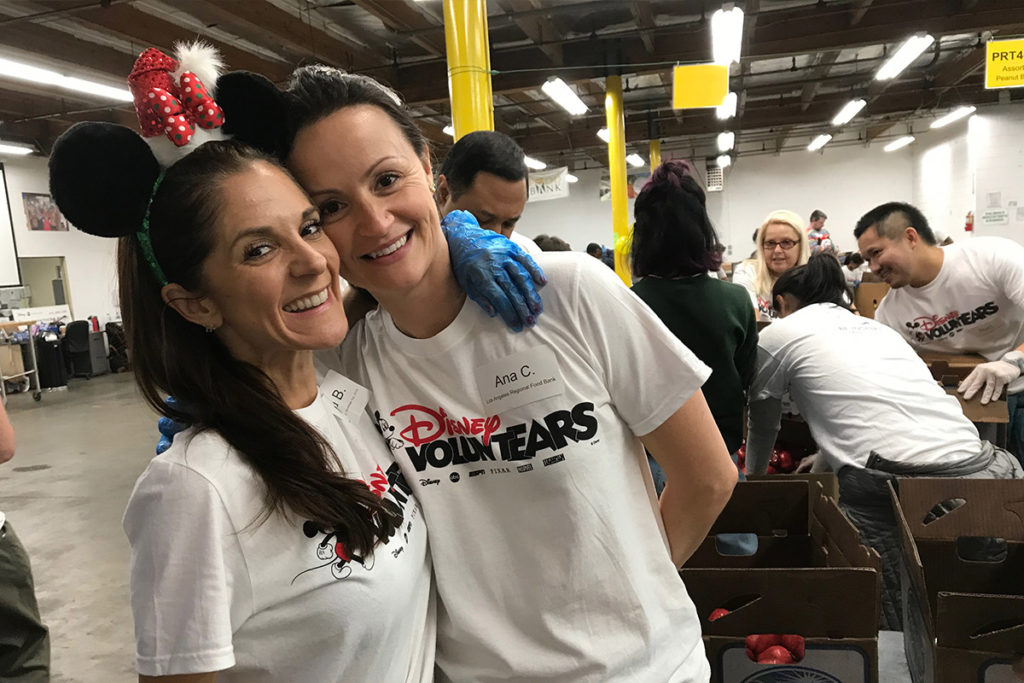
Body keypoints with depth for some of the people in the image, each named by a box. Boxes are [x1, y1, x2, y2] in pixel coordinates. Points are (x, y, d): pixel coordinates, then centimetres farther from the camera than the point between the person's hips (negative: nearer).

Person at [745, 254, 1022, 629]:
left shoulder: (778, 334, 11)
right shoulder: (877, 327, 28)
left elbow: (762, 426, 22)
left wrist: (752, 479, 41)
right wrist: (824, 460, 52)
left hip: (899, 484, -7)